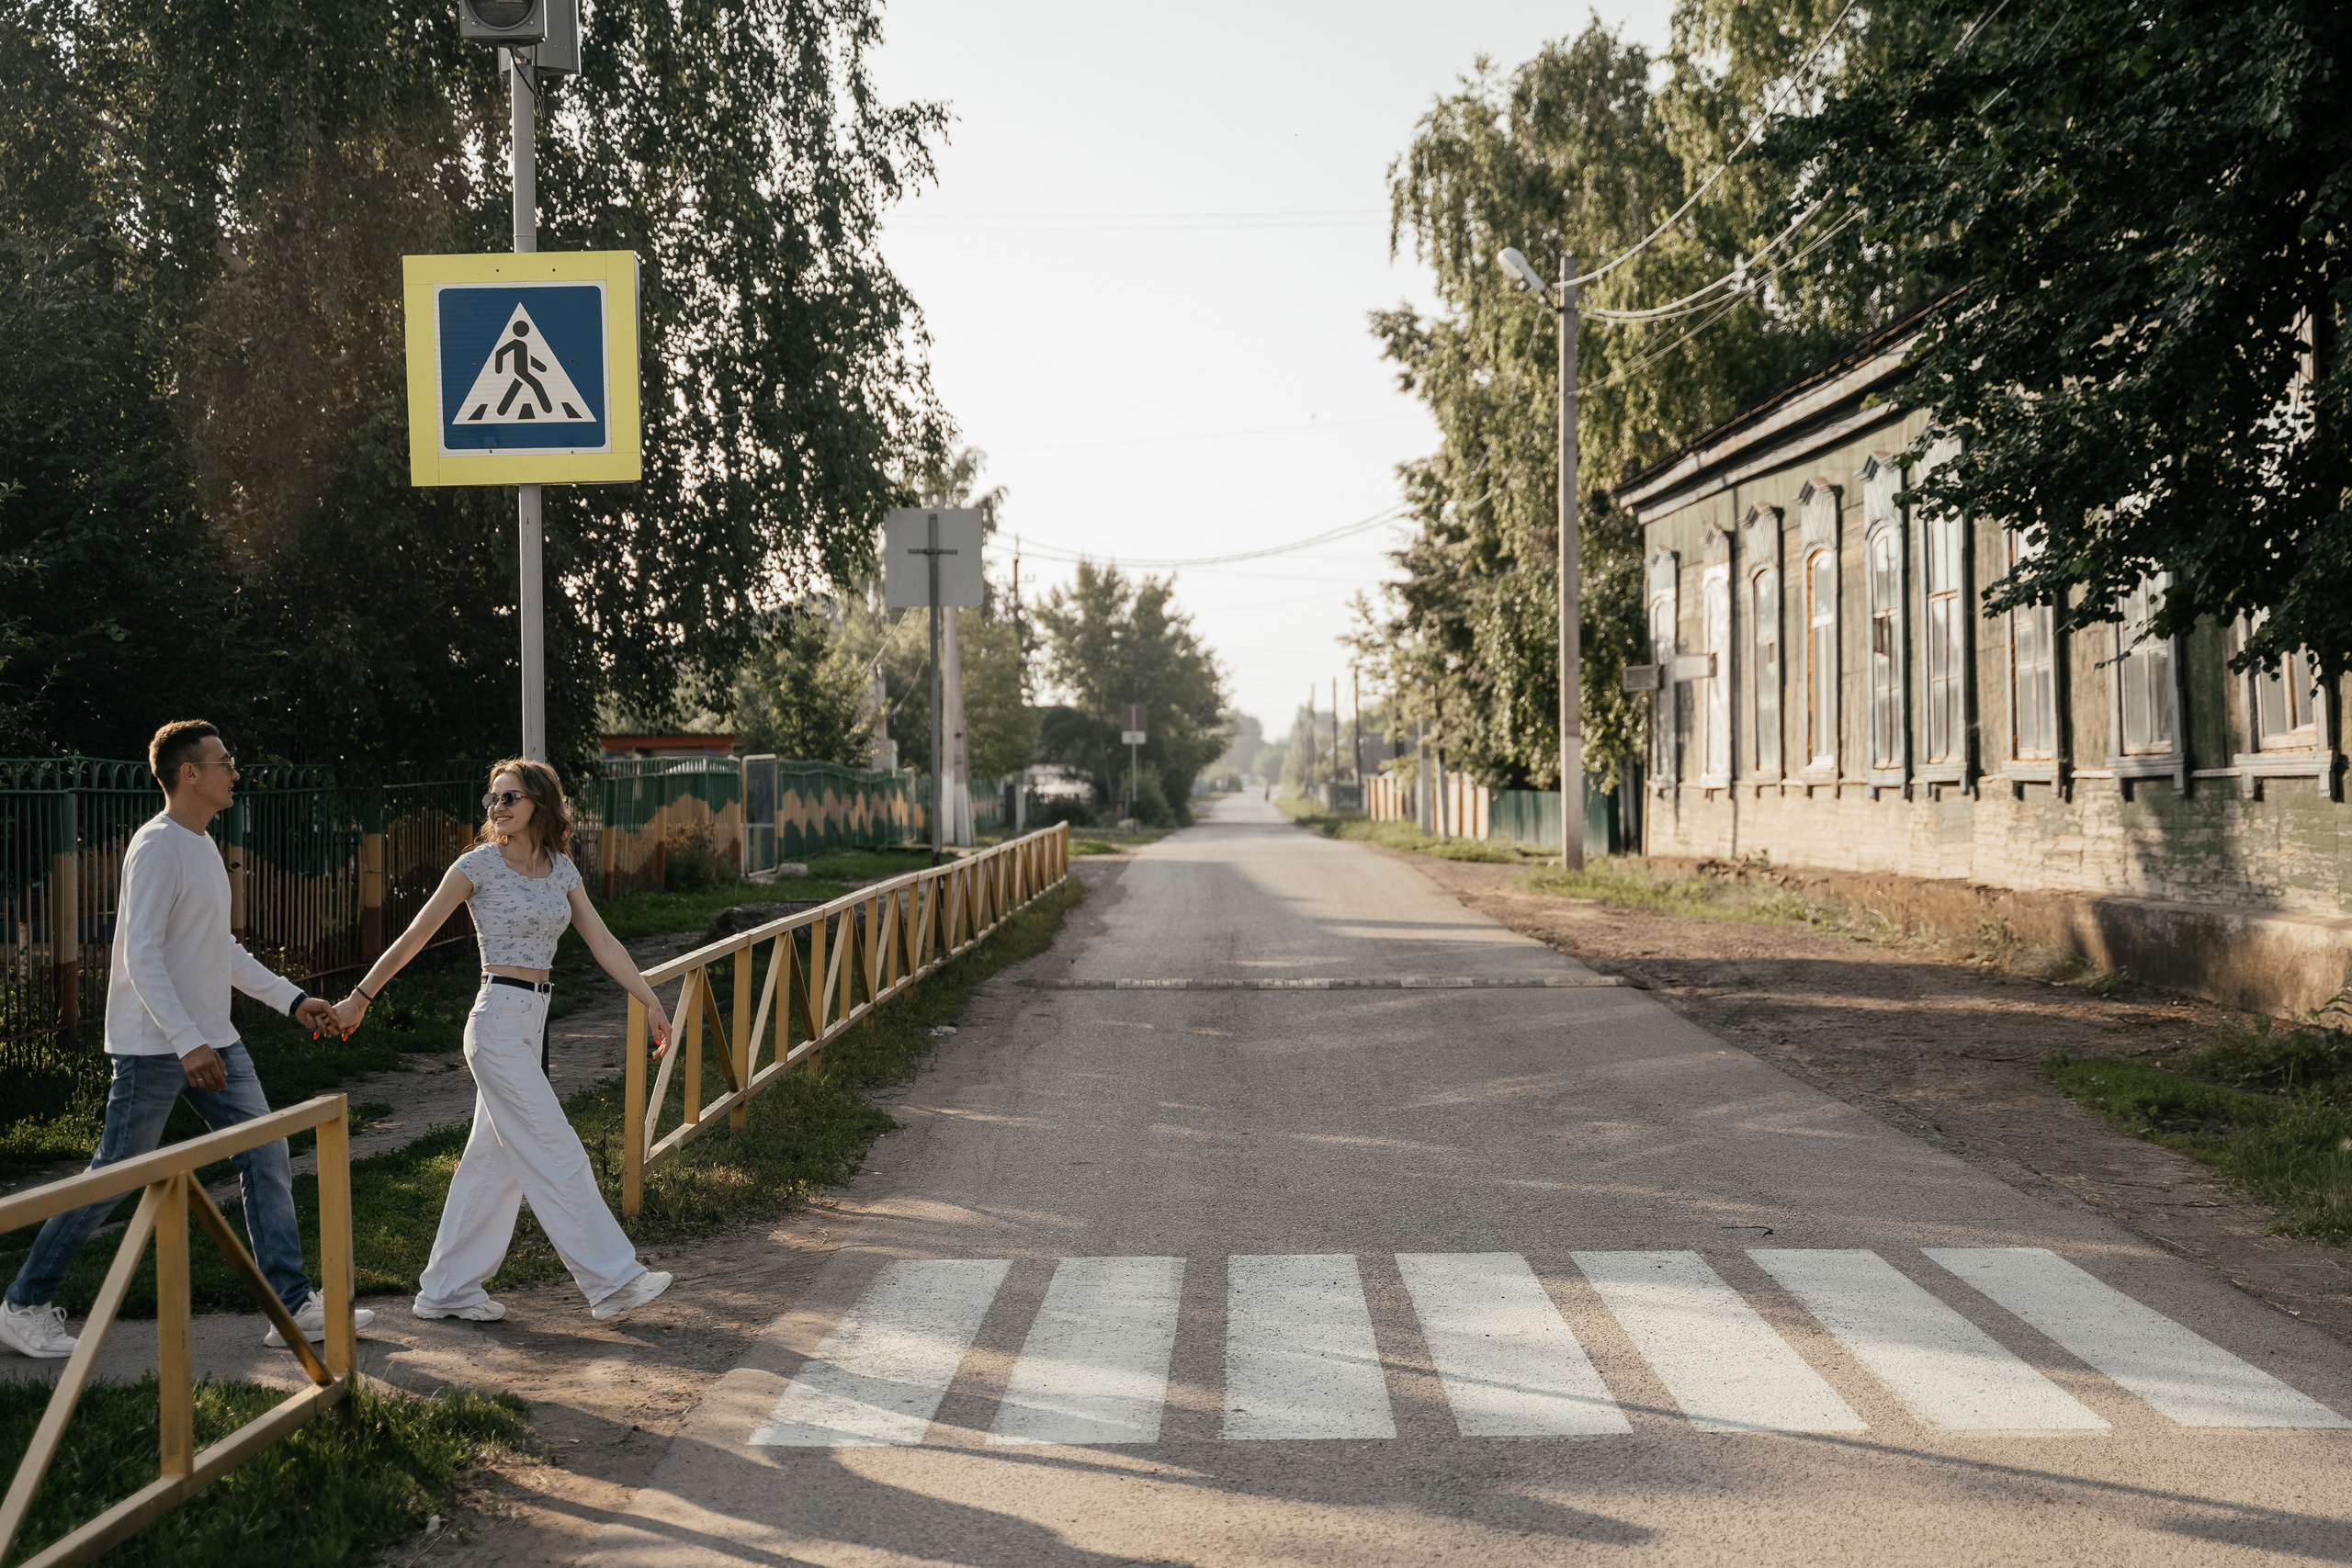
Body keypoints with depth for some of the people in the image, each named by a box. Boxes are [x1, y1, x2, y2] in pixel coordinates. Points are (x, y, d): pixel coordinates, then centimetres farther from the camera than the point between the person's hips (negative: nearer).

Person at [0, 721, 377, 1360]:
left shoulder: (203, 845, 15)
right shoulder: (157, 847, -15)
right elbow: (142, 958, -22)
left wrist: (292, 998, 16)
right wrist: (187, 1044, -28)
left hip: (212, 1042, 9)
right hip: (154, 1045, -9)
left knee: (267, 1157, 4)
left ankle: (294, 1305, 7)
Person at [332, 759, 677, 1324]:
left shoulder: (561, 869, 10)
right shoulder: (480, 865, -6)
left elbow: (603, 942, 10)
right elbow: (416, 935, -2)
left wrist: (651, 1002, 4)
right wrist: (359, 998, 0)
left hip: (532, 1023, 7)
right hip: (499, 1020, -7)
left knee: (494, 1159, 11)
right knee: (557, 1156, -5)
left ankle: (448, 1290, 20)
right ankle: (613, 1280, 0)